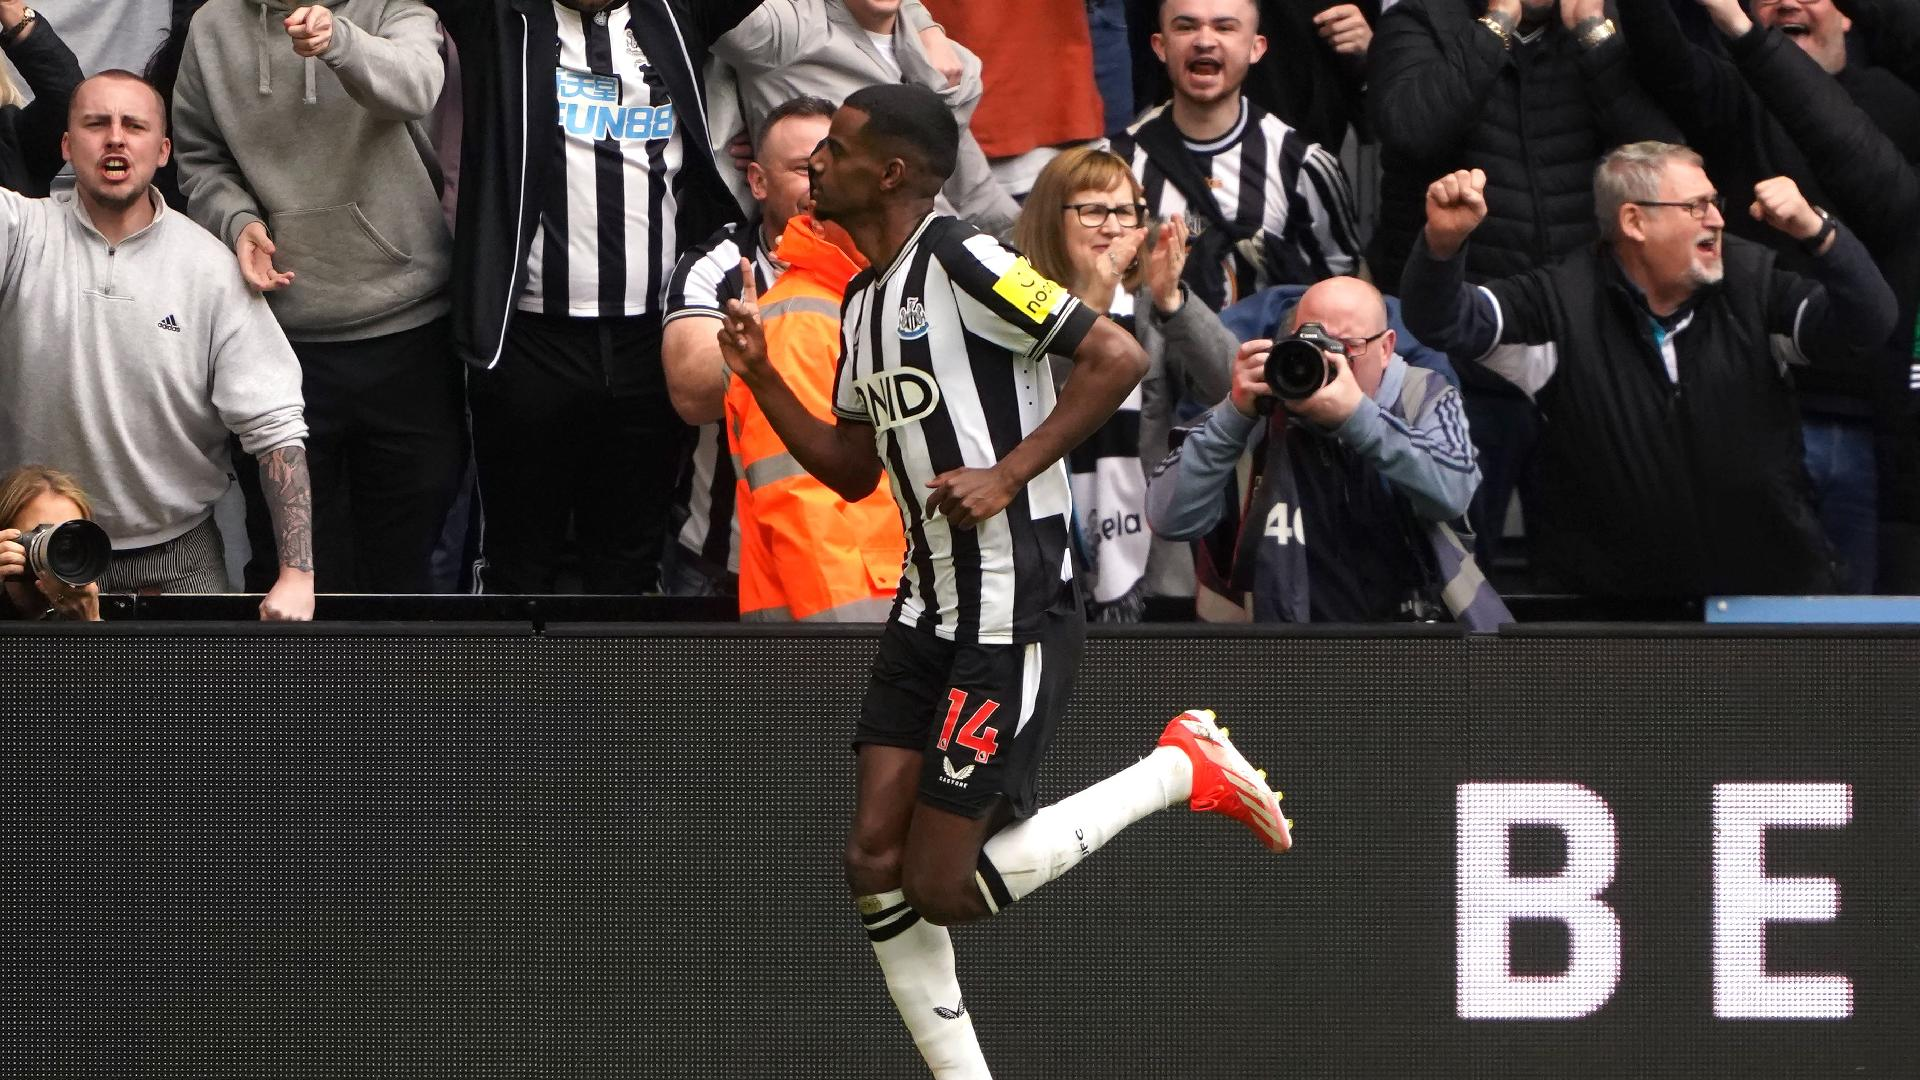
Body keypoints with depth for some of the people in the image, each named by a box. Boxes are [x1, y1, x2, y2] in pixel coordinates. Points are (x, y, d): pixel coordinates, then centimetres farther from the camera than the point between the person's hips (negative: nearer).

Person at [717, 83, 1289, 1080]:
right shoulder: (864, 300, 14)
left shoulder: (962, 261, -14)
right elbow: (852, 468, 22)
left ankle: (1182, 768, 6)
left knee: (941, 886, -8)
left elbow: (1118, 358, -19)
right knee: (875, 862, 1)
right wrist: (758, 375, 10)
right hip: (926, 609, 9)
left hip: (1013, 614, -9)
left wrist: (1008, 475, -20)